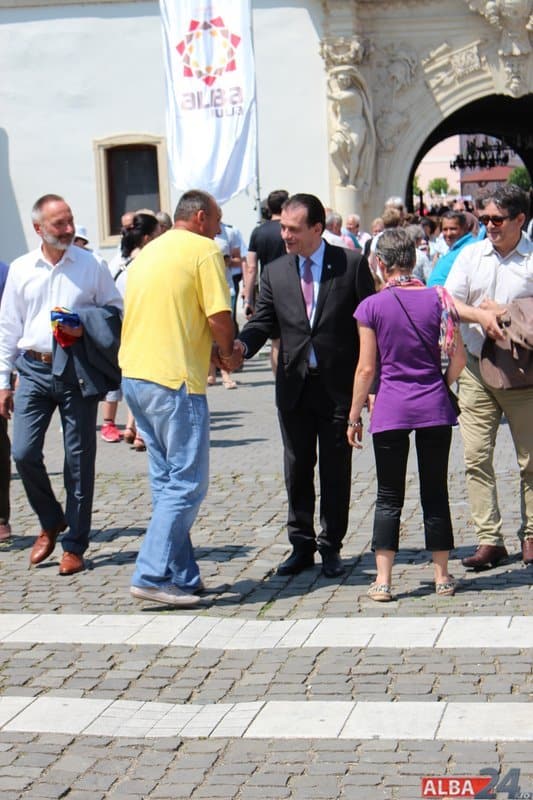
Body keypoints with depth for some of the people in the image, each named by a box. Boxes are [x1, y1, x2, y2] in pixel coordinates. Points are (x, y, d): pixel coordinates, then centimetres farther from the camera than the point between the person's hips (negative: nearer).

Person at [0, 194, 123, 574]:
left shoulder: (91, 265, 1)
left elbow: (116, 310, 8)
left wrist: (85, 326, -12)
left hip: (78, 371, -2)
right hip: (34, 370, 2)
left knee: (79, 460, 2)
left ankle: (75, 545, 13)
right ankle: (52, 522, 20)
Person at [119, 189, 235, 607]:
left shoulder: (148, 252, 19)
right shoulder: (204, 250, -5)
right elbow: (219, 317, -13)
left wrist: (212, 350, 19)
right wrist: (228, 351, 7)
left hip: (134, 373, 9)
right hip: (175, 379, -9)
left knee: (167, 480, 14)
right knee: (187, 482, -4)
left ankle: (180, 576, 16)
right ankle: (152, 575, -9)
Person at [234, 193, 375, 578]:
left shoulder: (352, 264, -3)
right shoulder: (275, 272, 6)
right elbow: (264, 321, 4)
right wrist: (242, 344, -18)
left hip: (339, 385, -3)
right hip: (294, 385, 3)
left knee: (335, 468, 6)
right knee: (297, 468, 10)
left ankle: (331, 546, 17)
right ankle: (302, 544, 21)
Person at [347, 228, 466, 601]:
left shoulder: (372, 307, -6)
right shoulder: (437, 299, 0)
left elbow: (367, 368, -4)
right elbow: (459, 357, 0)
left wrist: (354, 417, 4)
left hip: (391, 410, -2)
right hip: (434, 408, 2)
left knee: (389, 497, 5)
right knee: (435, 493, 10)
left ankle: (383, 581, 1)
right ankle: (442, 576, 15)